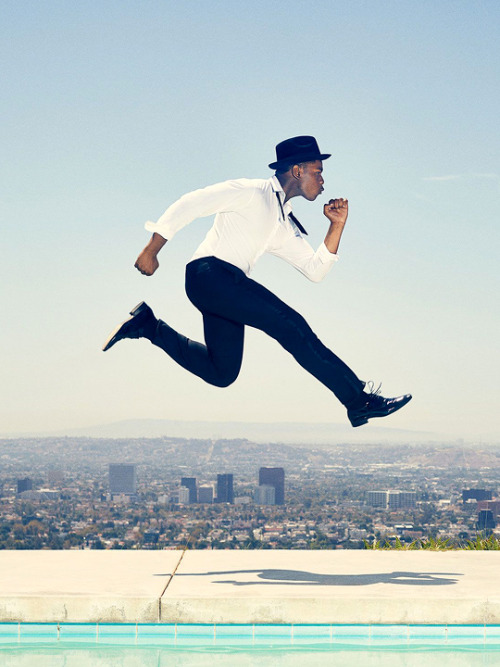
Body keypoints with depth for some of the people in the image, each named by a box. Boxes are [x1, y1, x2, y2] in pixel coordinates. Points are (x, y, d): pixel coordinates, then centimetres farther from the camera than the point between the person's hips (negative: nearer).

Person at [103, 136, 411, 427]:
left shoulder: (286, 224, 23)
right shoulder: (252, 192, -2)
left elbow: (315, 270, 19)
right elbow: (189, 204, -7)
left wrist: (337, 226, 9)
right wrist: (152, 251, -13)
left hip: (230, 286, 9)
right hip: (209, 273, -9)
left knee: (221, 372, 7)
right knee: (291, 325, -19)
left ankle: (148, 325, 15)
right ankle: (359, 400, -21)